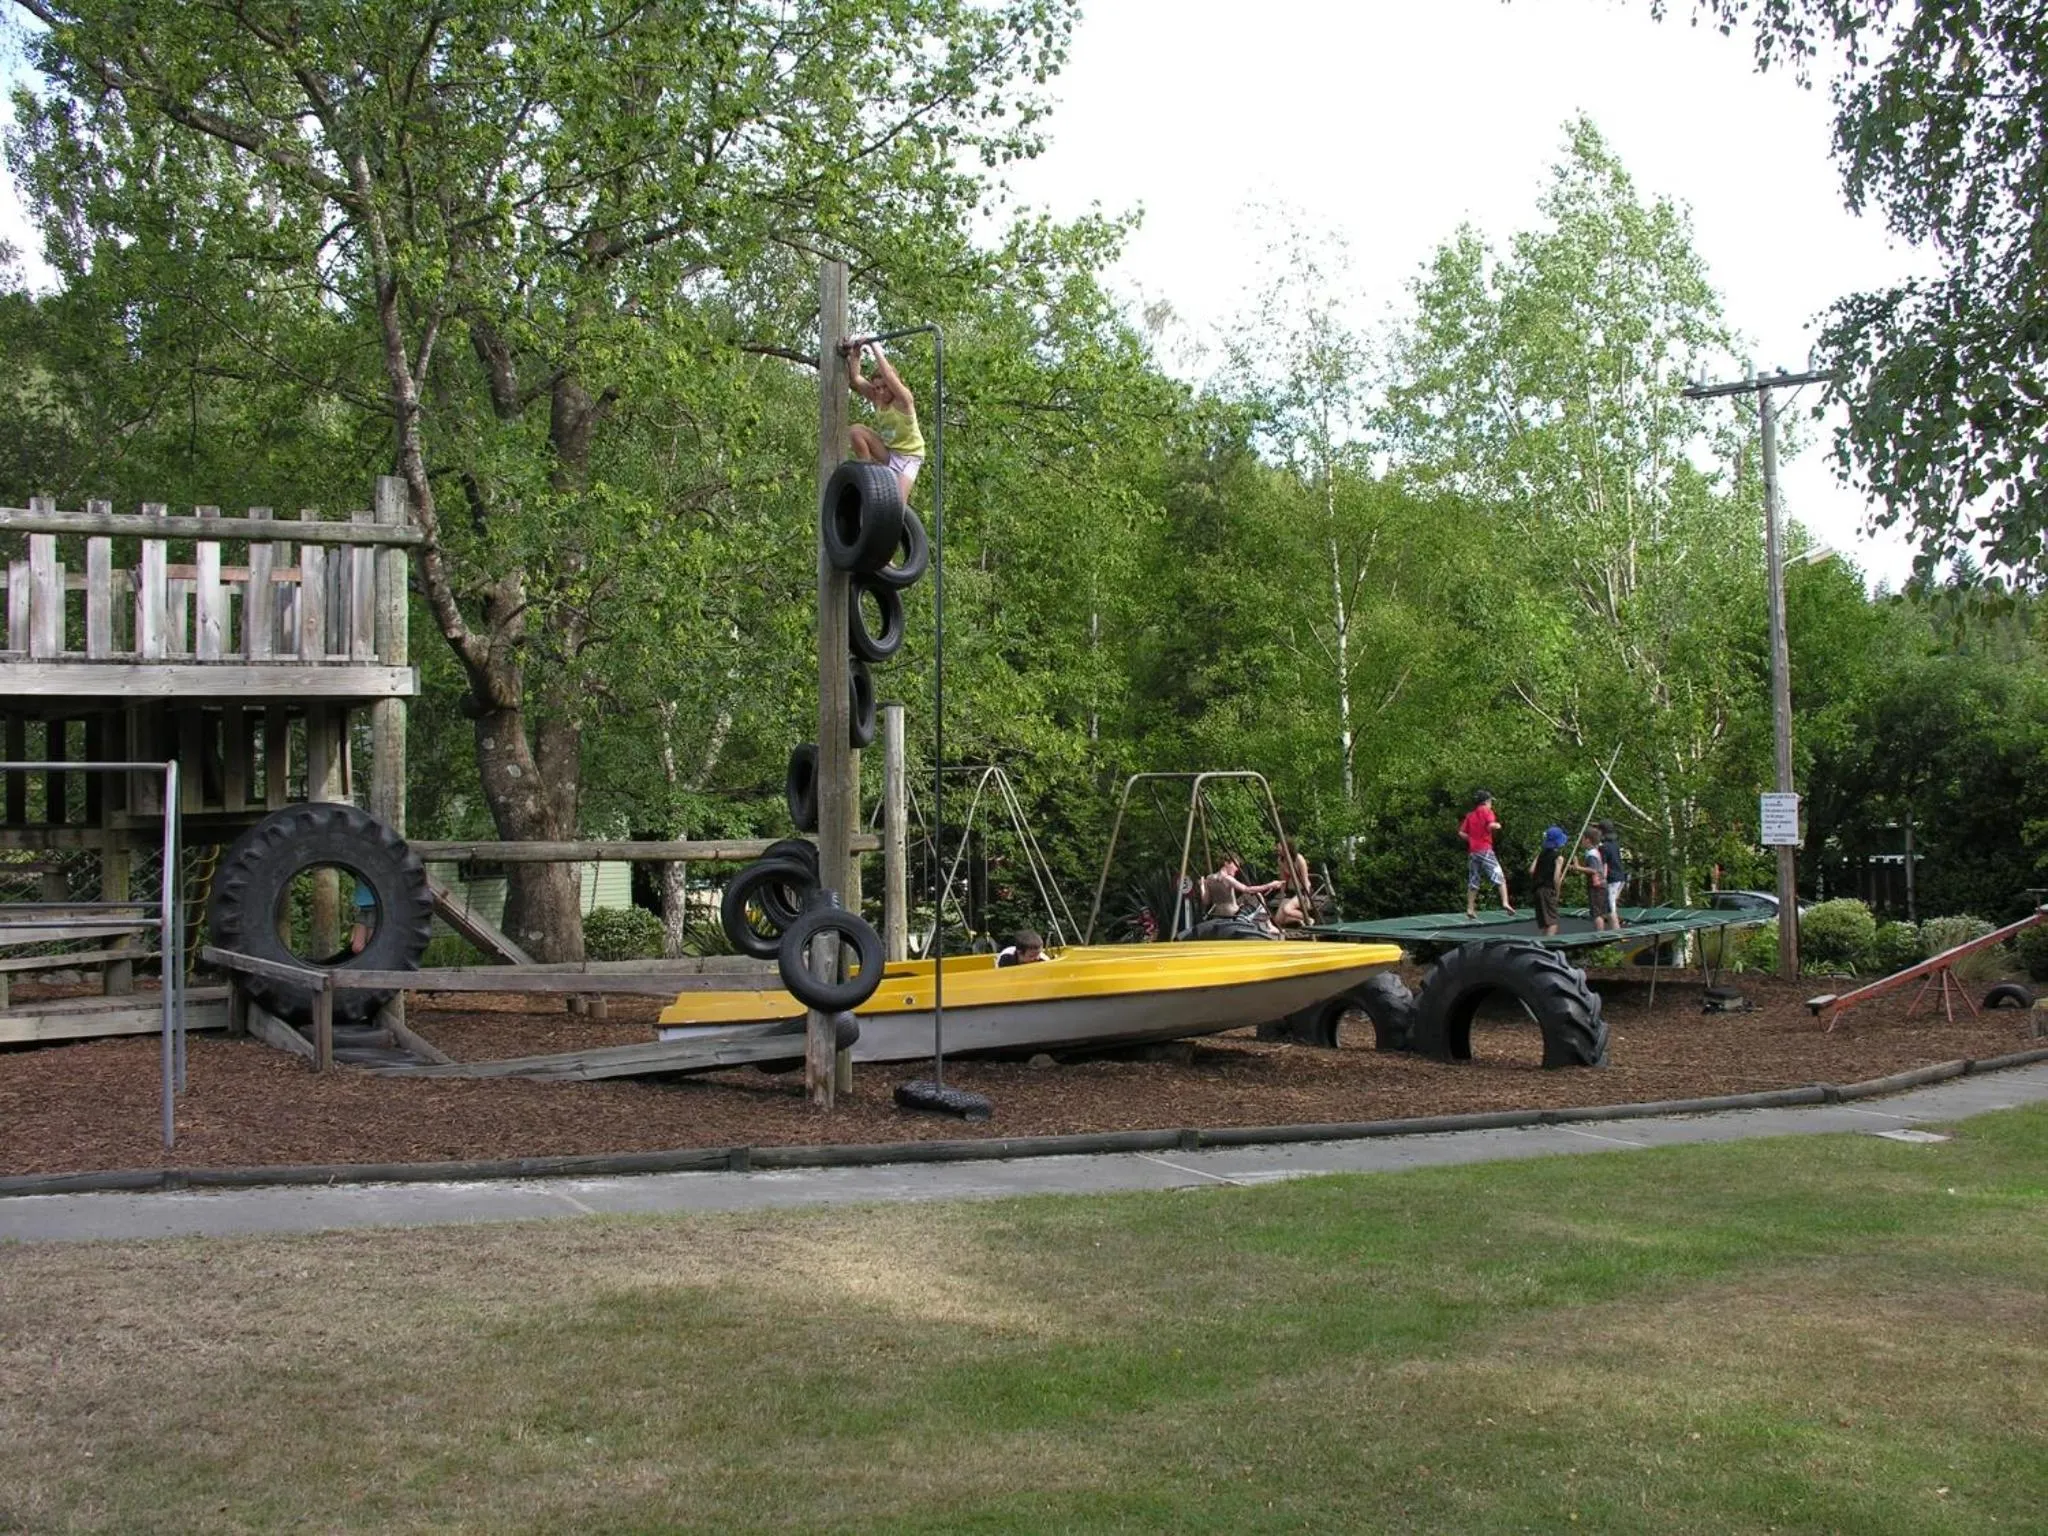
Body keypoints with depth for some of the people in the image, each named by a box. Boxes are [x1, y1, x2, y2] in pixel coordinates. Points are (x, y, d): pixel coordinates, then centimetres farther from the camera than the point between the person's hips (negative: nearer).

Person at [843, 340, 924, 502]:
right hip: (887, 451, 6)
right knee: (857, 432, -14)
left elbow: (888, 376, -37)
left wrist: (876, 349, -34)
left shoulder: (903, 399, -21)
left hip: (908, 456, -6)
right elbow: (856, 379, -10)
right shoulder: (877, 399, -3)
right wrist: (855, 355, -19)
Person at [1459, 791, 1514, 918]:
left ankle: (1470, 909, 11)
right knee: (1500, 877, -7)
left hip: (1472, 851, 6)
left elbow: (1461, 833, 13)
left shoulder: (1470, 815, 16)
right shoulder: (1486, 811, -1)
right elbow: (1492, 825, -19)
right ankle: (1505, 902, -23)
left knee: (1473, 881, 11)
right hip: (1485, 850, -6)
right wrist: (1498, 825, 1)